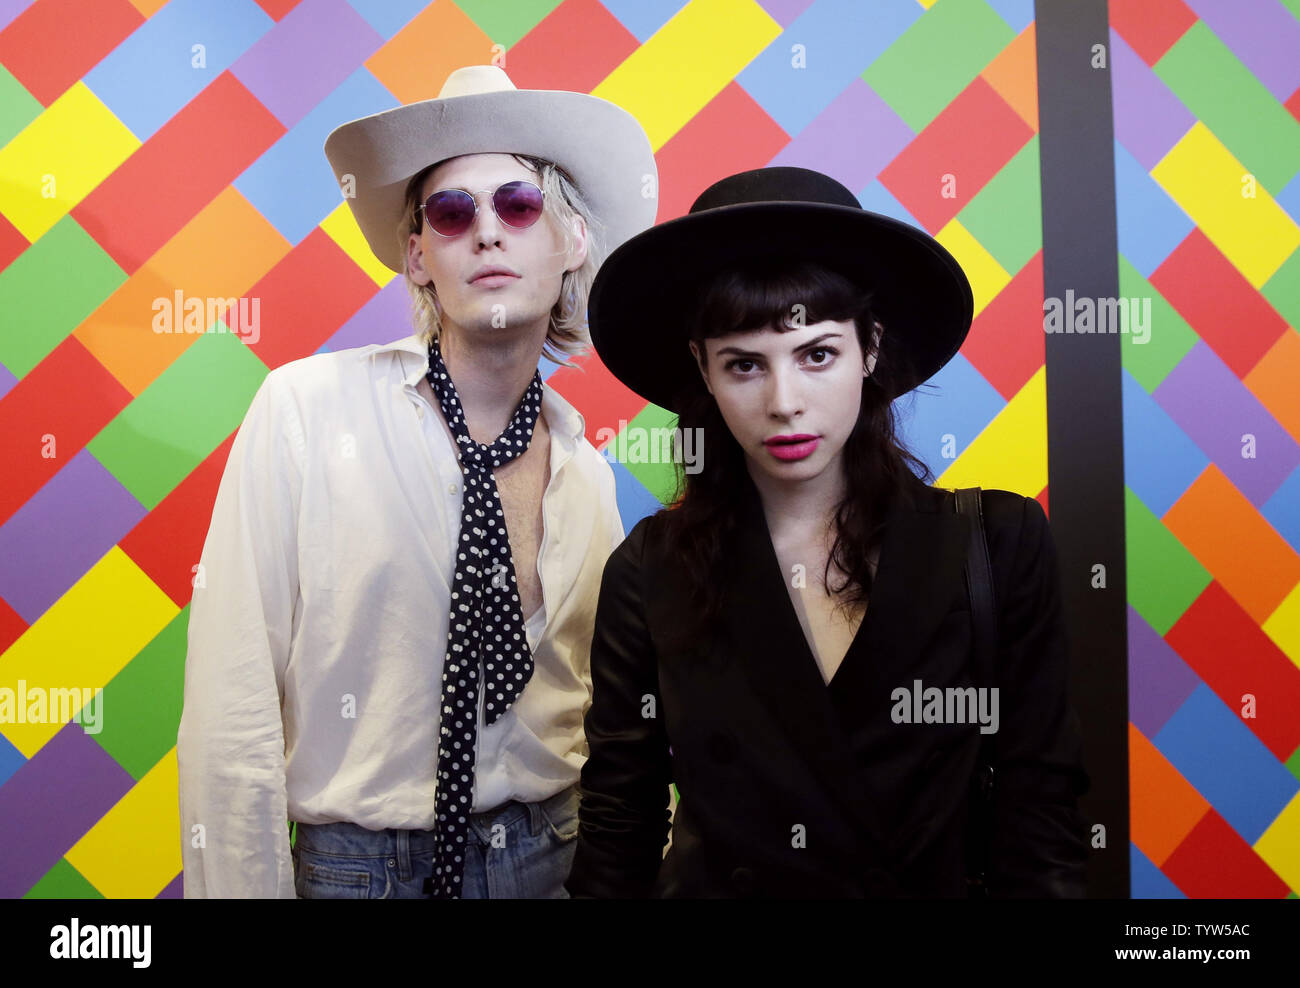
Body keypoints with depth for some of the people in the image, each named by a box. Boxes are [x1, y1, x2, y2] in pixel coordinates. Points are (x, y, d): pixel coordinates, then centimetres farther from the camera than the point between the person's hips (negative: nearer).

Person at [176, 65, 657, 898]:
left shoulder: (586, 469, -1)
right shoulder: (305, 407, -13)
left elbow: (606, 718, 8)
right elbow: (233, 709, -14)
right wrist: (247, 890, -12)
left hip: (553, 858, 4)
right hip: (359, 861, -3)